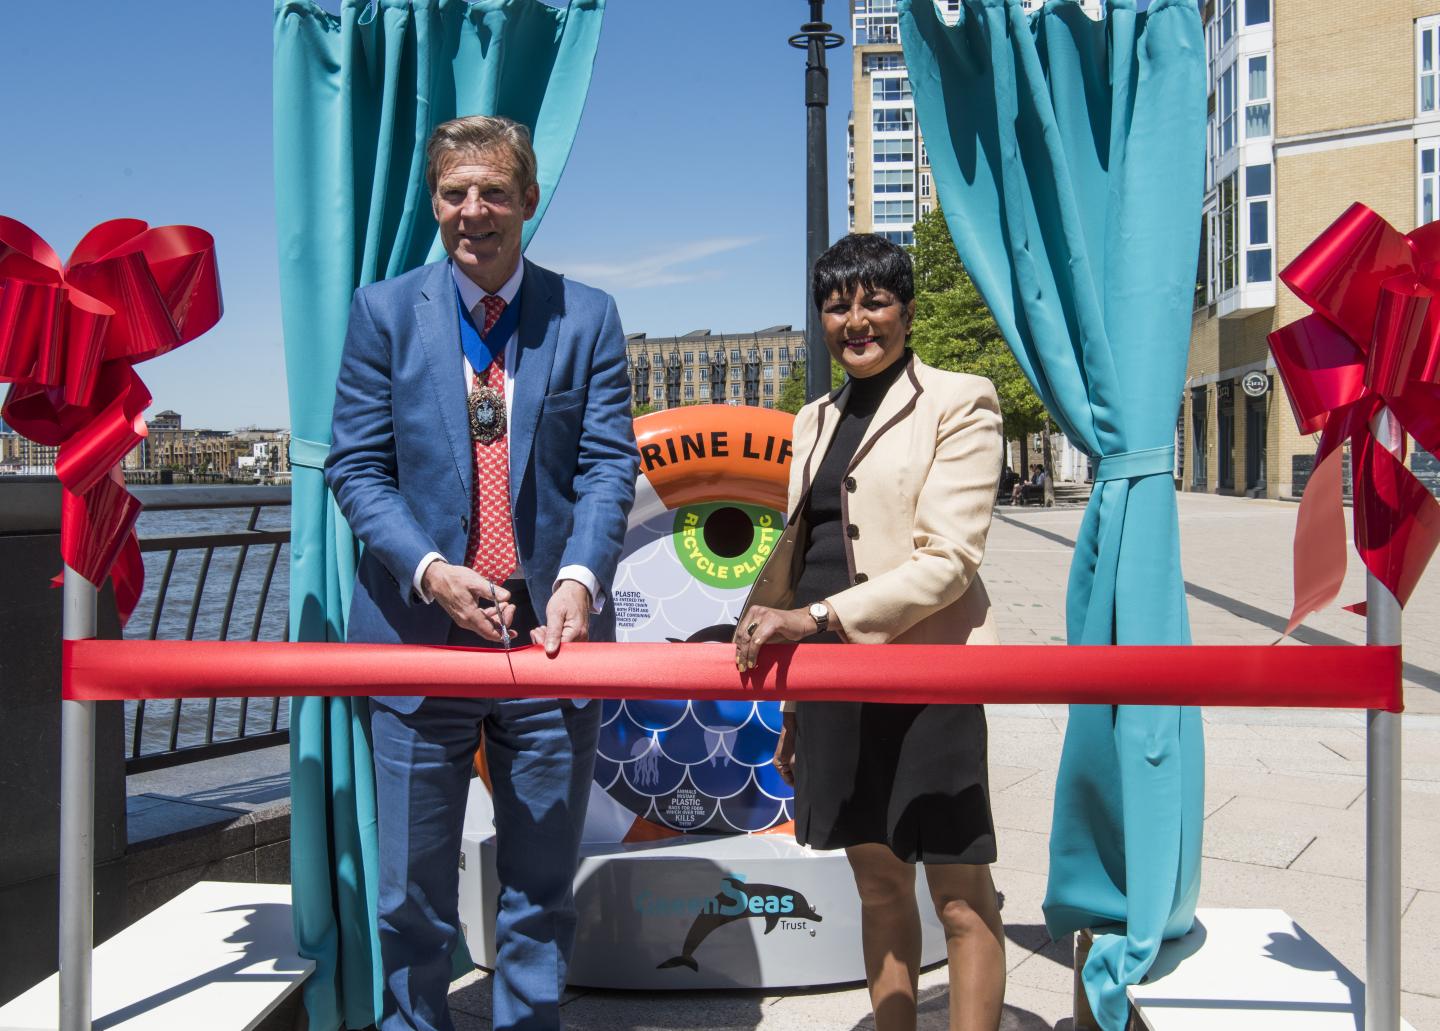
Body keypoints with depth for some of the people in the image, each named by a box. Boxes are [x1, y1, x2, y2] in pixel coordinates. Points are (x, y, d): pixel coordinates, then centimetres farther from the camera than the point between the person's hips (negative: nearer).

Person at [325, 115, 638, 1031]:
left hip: (551, 632, 1)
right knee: (412, 895, 11)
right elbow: (356, 466, 0)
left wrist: (580, 579, -20)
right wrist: (429, 571, -16)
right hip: (418, 635, 0)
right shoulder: (384, 311, 4)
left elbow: (609, 466, -2)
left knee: (543, 891, 14)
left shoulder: (588, 317, 5)